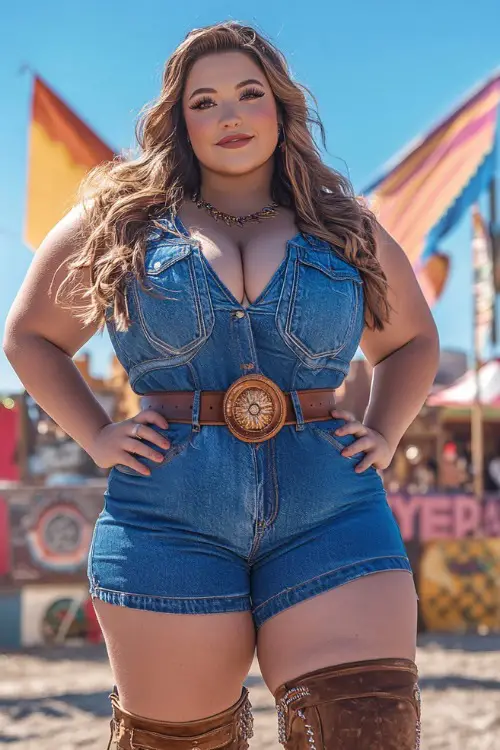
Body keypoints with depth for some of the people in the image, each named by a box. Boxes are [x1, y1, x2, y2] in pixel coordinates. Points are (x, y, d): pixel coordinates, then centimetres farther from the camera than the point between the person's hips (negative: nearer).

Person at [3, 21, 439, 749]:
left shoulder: (347, 228, 13)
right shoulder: (122, 218, 9)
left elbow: (413, 340, 28)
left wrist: (384, 435, 11)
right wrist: (96, 436, 3)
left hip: (329, 516, 1)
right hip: (170, 517, 0)